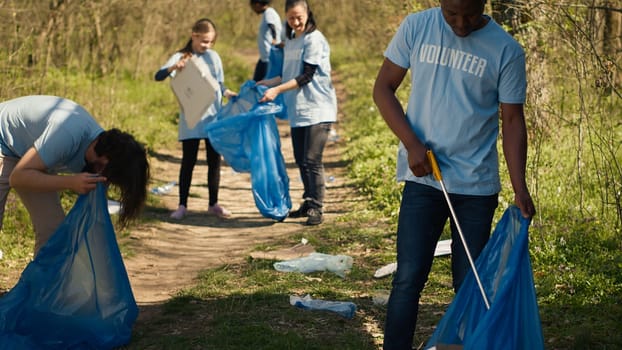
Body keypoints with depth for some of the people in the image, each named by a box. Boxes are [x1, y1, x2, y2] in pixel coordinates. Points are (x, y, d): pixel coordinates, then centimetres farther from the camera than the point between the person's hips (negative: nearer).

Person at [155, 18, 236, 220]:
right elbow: (158, 76, -15)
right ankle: (182, 205, 8)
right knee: (188, 161, 1)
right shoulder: (181, 57, -4)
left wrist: (227, 93, -6)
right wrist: (173, 67, -34)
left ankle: (213, 204, 19)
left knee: (214, 161, 9)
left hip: (213, 117, 4)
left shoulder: (213, 57, 8)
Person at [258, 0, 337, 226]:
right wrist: (265, 83, 21)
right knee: (301, 160, 10)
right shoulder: (290, 40, 13)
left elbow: (306, 76, -15)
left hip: (317, 110, -7)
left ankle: (317, 209, -5)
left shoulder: (314, 39, -9)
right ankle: (308, 203, 21)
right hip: (297, 111, 7)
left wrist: (276, 90, -20)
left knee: (312, 160, -11)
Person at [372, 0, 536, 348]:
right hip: (423, 178, 0)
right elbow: (383, 88, 3)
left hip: (478, 186, 0)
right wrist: (412, 144, -10)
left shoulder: (507, 51, -5)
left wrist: (520, 188, -10)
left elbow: (513, 121, -1)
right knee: (409, 278, -4)